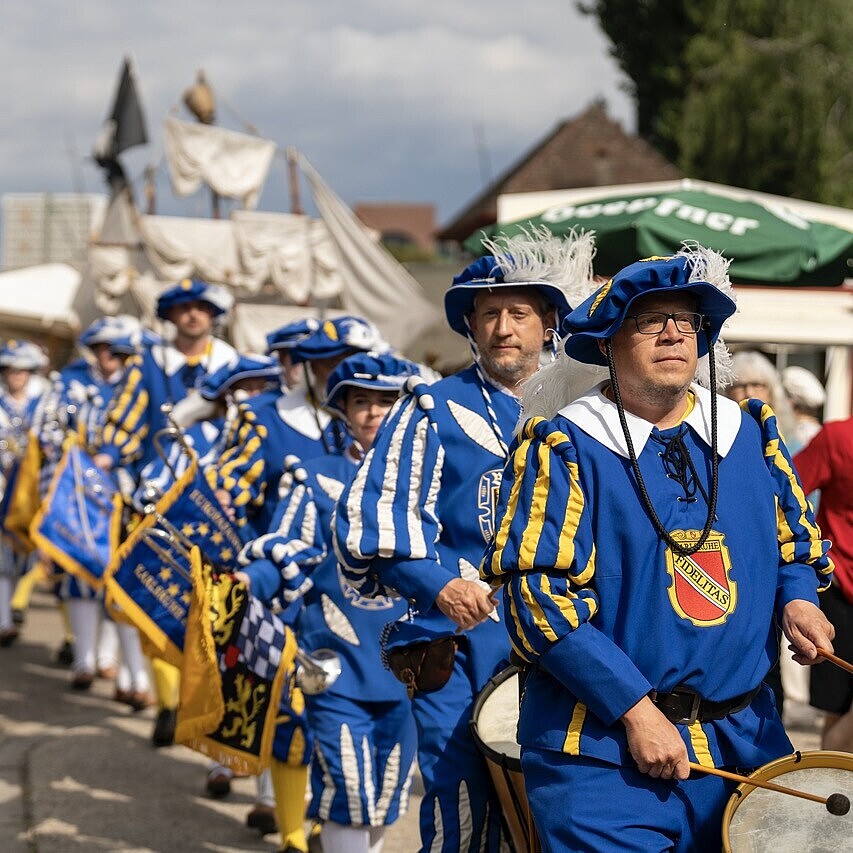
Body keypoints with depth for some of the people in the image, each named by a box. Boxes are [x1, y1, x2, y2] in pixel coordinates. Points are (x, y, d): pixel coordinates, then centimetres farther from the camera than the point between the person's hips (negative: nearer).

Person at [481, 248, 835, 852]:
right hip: (604, 750, -5)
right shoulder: (562, 448, -7)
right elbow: (538, 596, -13)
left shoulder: (750, 434, 8)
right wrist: (637, 710, -17)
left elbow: (795, 544, 20)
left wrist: (798, 600, -4)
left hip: (745, 738, 5)